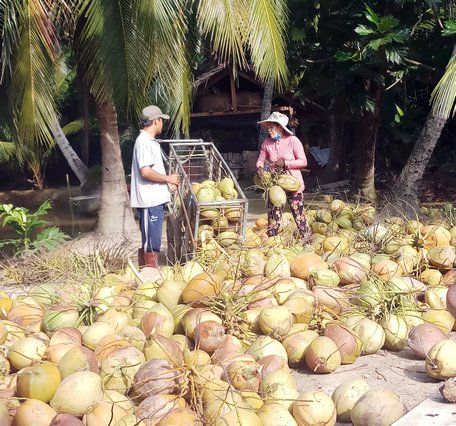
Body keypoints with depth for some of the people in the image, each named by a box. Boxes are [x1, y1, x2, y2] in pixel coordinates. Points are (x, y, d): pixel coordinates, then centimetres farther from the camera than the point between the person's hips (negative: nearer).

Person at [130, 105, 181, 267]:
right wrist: (167, 178, -12)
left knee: (147, 242, 14)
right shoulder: (144, 141, -14)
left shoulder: (150, 141, 18)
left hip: (155, 199, 10)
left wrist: (166, 182, 11)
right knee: (151, 243, -7)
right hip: (149, 200, -10)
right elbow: (145, 171, -22)